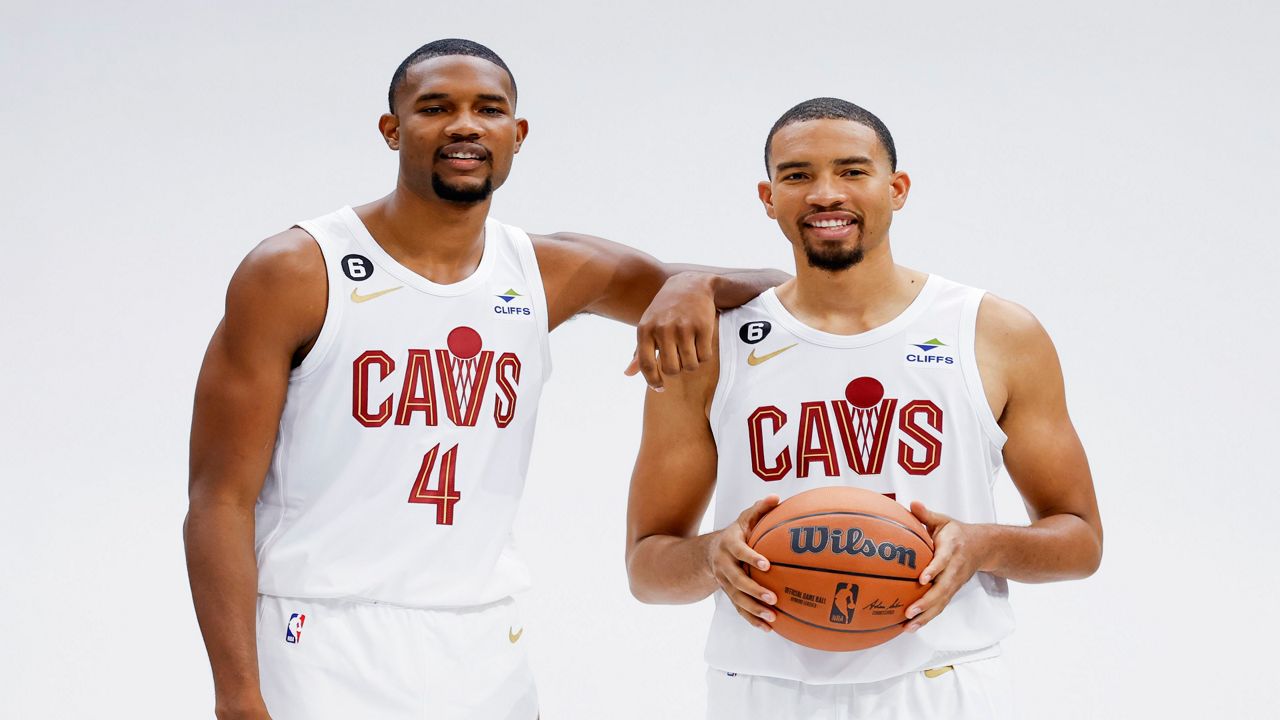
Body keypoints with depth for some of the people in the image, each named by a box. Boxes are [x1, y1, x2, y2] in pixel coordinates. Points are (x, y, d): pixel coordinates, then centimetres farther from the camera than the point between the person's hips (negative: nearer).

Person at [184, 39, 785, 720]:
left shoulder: (549, 274, 6)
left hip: (486, 659, 4)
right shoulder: (295, 274, -6)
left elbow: (768, 286, 13)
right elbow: (221, 499, -9)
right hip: (325, 656, -4)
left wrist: (692, 286, -11)